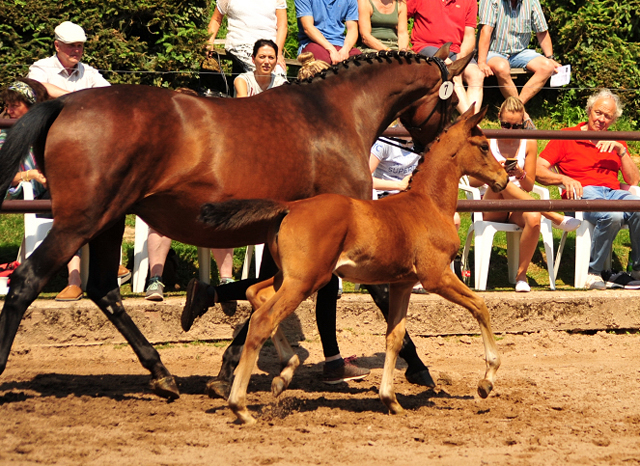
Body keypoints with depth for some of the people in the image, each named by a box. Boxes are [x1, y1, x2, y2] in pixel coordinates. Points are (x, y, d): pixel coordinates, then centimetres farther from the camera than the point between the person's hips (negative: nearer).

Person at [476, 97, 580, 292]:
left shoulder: (529, 143, 8)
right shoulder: (487, 141, 4)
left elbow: (529, 186, 8)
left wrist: (521, 175, -15)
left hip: (517, 208, 1)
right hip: (491, 208, -1)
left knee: (533, 218, -37)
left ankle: (521, 274, -21)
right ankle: (555, 217, -30)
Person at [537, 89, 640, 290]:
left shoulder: (616, 144, 27)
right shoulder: (566, 137, 15)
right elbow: (537, 170, 5)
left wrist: (621, 151, 5)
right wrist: (564, 179, -11)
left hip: (614, 192, 4)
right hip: (583, 193, -4)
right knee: (613, 216, -38)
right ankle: (593, 271, -21)